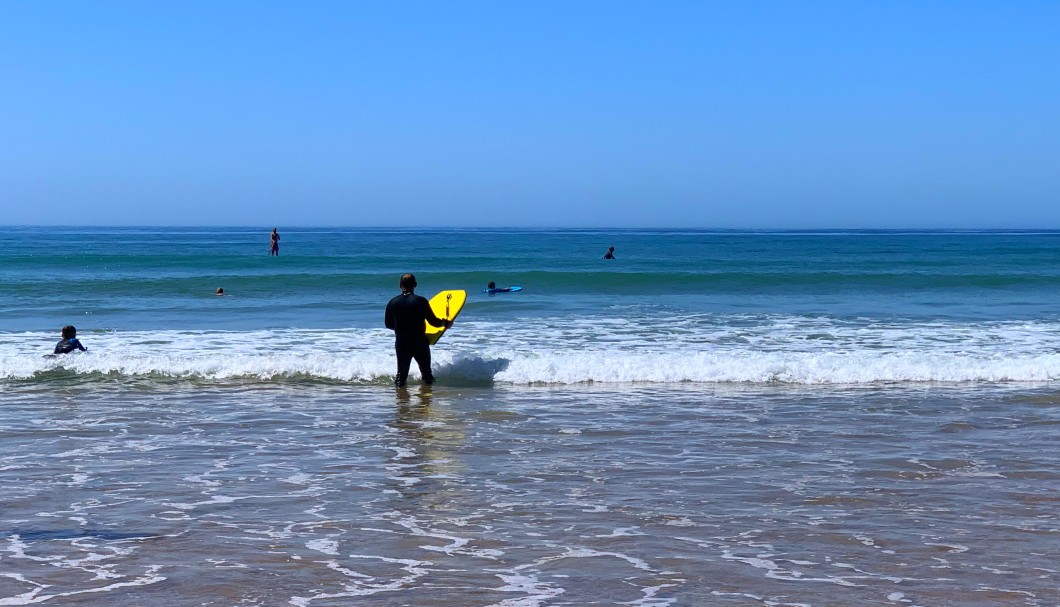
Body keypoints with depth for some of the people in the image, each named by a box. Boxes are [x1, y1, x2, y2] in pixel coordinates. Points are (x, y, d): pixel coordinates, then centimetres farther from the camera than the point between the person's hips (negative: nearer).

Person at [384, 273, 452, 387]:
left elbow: (388, 324, 8)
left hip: (401, 343, 2)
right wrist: (445, 323, 11)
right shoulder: (421, 301, -11)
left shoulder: (392, 302, -2)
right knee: (426, 371, 13)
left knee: (402, 371, 12)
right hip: (419, 342, -2)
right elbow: (433, 321, -9)